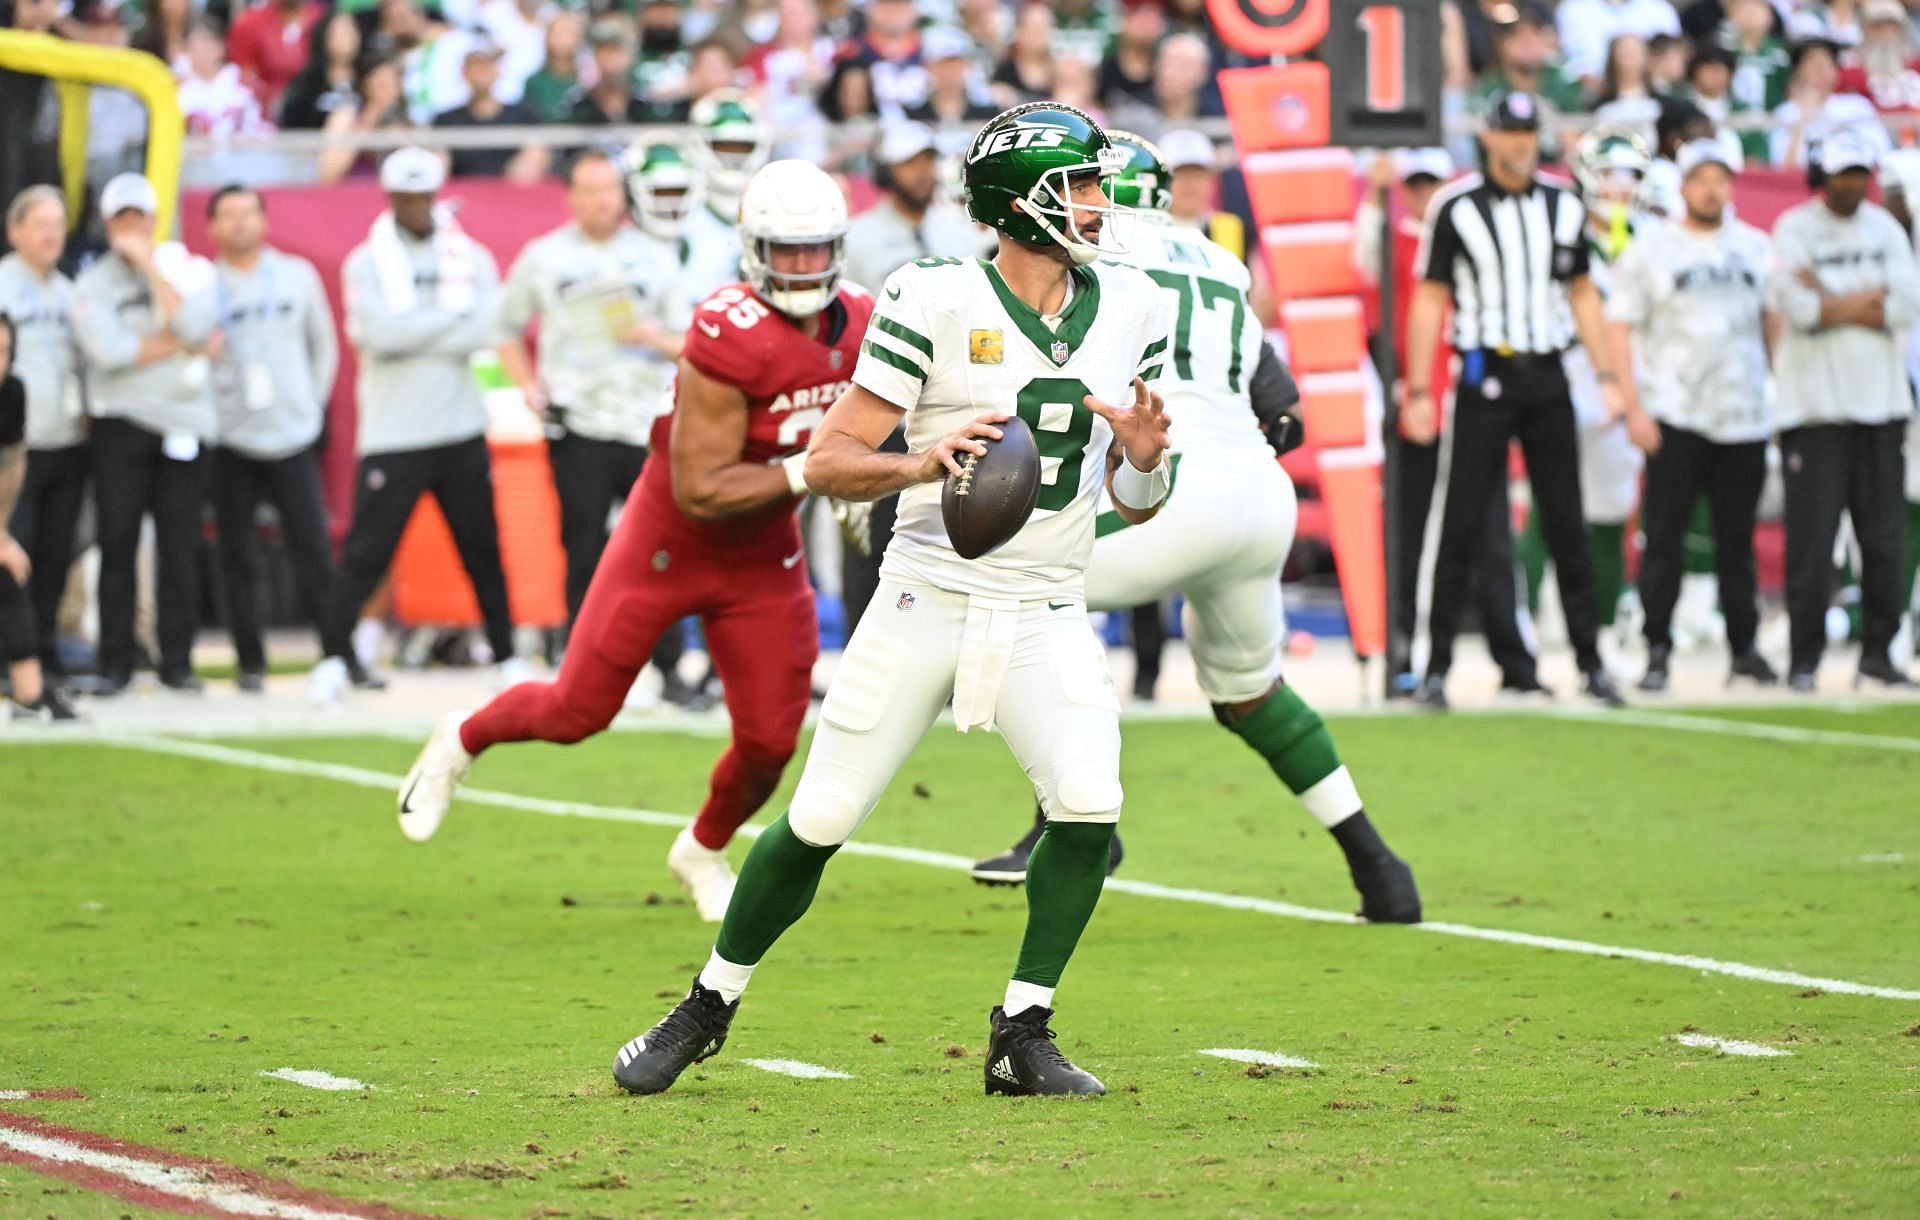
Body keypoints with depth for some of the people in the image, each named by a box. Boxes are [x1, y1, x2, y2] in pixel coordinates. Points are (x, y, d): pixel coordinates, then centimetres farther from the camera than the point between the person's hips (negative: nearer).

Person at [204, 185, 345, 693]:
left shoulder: (297, 275, 9)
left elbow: (323, 344, 17)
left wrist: (313, 402, 11)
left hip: (292, 439, 1)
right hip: (229, 441, -1)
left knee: (314, 552, -5)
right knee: (236, 558, 0)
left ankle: (339, 656, -3)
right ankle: (251, 663, 7)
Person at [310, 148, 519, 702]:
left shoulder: (471, 259, 7)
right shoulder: (366, 264, -1)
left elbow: (485, 331, -8)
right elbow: (383, 333, -17)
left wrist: (413, 335, -14)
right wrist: (453, 316, -9)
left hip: (461, 432, 3)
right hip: (393, 434, -3)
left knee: (482, 548, 8)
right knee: (367, 551, -6)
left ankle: (505, 656, 18)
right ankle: (332, 657, 2)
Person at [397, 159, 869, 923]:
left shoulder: (856, 326, -8)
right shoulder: (731, 338, -29)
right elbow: (699, 490, -29)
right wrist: (804, 473, -33)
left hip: (764, 559, 5)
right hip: (669, 543, -5)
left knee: (769, 742, 2)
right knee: (578, 711, 2)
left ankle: (703, 854, 32)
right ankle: (462, 742, 34)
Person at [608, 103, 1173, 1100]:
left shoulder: (1128, 310, 4)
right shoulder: (935, 304, -11)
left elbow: (1133, 506, 10)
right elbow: (828, 462, -12)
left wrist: (1143, 459, -12)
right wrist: (918, 464, -30)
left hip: (1045, 616, 3)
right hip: (927, 598, -3)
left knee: (1089, 805, -19)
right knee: (820, 821, 0)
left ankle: (1022, 1037, -3)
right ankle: (707, 1009, 22)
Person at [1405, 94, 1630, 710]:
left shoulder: (1562, 208, 9)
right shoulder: (1456, 208, -3)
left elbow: (1582, 293, 17)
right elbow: (1430, 301, -2)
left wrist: (1607, 375, 9)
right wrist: (1419, 391, -7)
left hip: (1547, 378, 4)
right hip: (1484, 375, -4)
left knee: (1567, 527, 6)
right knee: (1460, 527, -4)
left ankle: (1590, 663, 12)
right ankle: (1435, 668, 0)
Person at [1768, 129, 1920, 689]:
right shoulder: (1794, 229, -2)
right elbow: (1795, 305, -16)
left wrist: (1831, 300, -10)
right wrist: (1869, 298, -7)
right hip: (1815, 405, -4)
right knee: (1811, 535, -6)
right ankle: (1804, 658, -2)